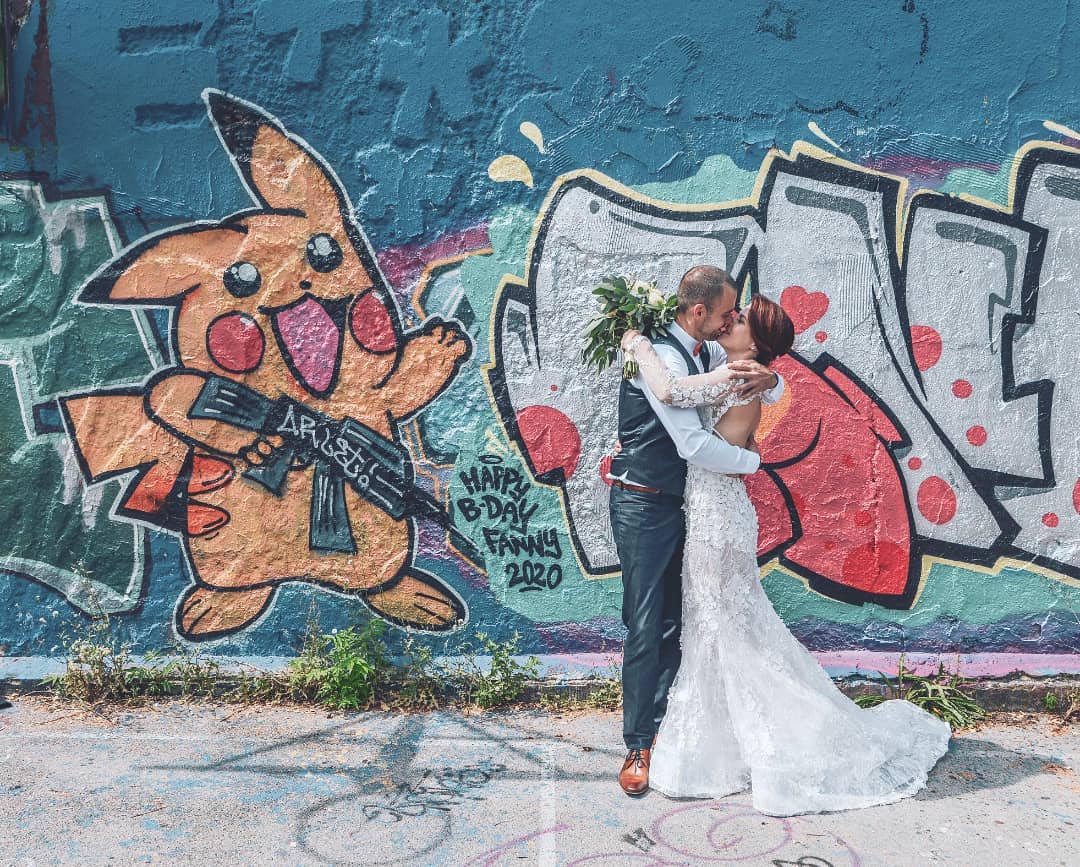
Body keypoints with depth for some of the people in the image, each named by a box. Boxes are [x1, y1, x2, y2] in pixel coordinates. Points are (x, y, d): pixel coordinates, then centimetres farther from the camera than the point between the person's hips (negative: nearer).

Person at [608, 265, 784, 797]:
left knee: (675, 620, 12)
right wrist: (751, 460, -10)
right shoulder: (661, 358, -20)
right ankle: (638, 747, 9)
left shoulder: (707, 352, 6)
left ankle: (663, 727, 25)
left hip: (682, 502, 8)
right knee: (645, 627, -3)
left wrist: (766, 378, -10)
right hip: (644, 504, -8)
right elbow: (694, 445, -27)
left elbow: (774, 392, 15)